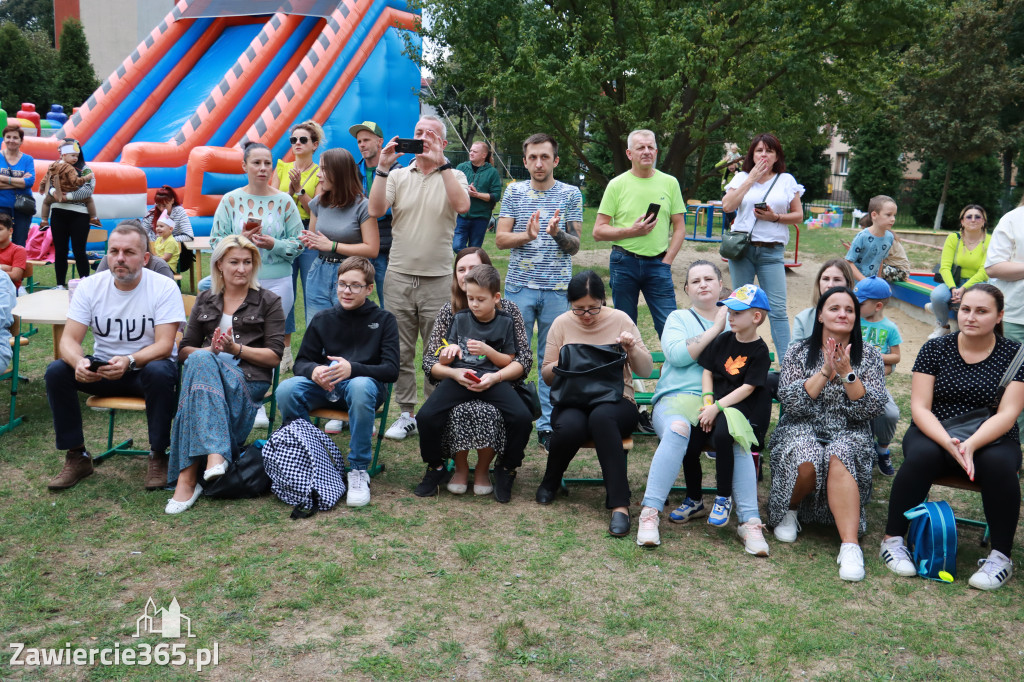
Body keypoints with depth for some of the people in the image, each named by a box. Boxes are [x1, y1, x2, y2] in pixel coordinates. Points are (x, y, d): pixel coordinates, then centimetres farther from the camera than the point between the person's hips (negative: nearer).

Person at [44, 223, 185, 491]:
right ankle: (77, 457, -8)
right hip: (102, 368, 4)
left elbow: (164, 345, -21)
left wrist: (129, 361, -40)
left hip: (147, 367, -3)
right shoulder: (90, 286, -4)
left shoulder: (164, 288, -14)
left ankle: (158, 456, -17)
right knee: (56, 371, -21)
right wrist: (78, 362, -34)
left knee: (160, 372, -37)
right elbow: (69, 339, -9)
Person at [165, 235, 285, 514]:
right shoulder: (205, 300, 21)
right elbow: (184, 350, 14)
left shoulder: (268, 302, 11)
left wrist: (235, 348, -12)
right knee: (201, 360, -35)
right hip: (207, 370, 3)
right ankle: (215, 453, -48)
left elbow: (275, 356, 2)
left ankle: (187, 476, -41)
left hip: (250, 379, -3)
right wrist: (210, 350, -8)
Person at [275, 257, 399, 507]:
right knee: (286, 390, -28)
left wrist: (352, 369, -25)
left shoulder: (383, 320, 2)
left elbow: (391, 370, -7)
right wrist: (313, 371, -17)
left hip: (364, 383, -3)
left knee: (361, 387, -40)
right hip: (324, 388, 3)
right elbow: (301, 362, 10)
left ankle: (359, 470, -25)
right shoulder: (322, 319, 10)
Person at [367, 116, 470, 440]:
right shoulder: (398, 176, 10)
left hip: (438, 279, -2)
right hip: (398, 276, 2)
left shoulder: (453, 176, 5)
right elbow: (376, 210, -6)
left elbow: (462, 205, -17)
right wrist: (382, 167, -11)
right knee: (400, 350, 7)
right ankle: (406, 414, 18)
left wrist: (442, 163, -17)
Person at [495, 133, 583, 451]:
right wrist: (527, 235, -18)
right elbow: (500, 238, 2)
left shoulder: (570, 194, 4)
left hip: (557, 288, 0)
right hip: (519, 286, 1)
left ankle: (548, 425, 13)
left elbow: (575, 246, 2)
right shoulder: (514, 192, 7)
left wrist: (558, 233, -20)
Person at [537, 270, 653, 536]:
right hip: (572, 402, 1)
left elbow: (646, 370, 4)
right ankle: (550, 481, -1)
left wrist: (632, 348, -15)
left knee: (601, 417, -38)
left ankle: (619, 504, -34)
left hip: (615, 400, -1)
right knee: (570, 426, -35)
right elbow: (546, 374, 9)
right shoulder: (562, 323, 6)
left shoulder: (619, 320, 3)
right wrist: (562, 364, -13)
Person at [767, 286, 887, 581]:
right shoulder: (799, 352, 6)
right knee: (806, 462, -35)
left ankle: (850, 545, -38)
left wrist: (847, 373, -15)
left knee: (839, 459, -35)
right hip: (802, 430, 0)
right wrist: (825, 372, -15)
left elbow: (872, 409, -4)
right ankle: (789, 510, -2)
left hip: (850, 435, 0)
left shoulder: (870, 356, 7)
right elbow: (790, 402, -7)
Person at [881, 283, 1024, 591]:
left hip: (991, 439, 0)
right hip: (934, 434, 0)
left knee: (999, 464, -33)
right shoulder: (935, 349, 0)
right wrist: (949, 443, -24)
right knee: (921, 456, -33)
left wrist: (970, 445, -28)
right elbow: (920, 407, -6)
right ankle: (893, 540, -19)